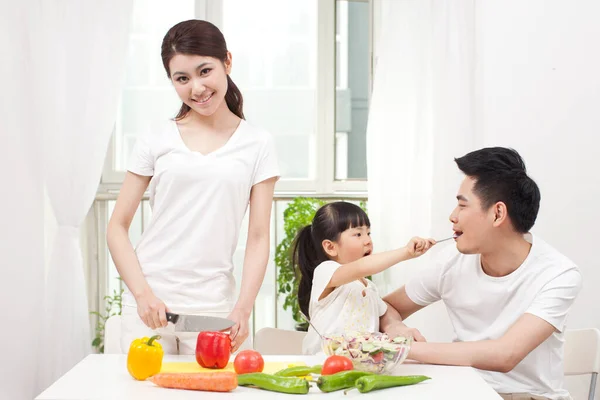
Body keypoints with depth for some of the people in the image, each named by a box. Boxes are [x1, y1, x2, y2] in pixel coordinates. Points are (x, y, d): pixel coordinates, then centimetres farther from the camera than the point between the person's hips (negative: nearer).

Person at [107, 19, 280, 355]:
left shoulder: (257, 144, 3)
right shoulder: (157, 141, 5)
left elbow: (259, 238, -1)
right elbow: (118, 227, 3)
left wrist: (243, 309, -13)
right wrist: (143, 294, -10)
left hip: (212, 307, 0)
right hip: (149, 301, 1)